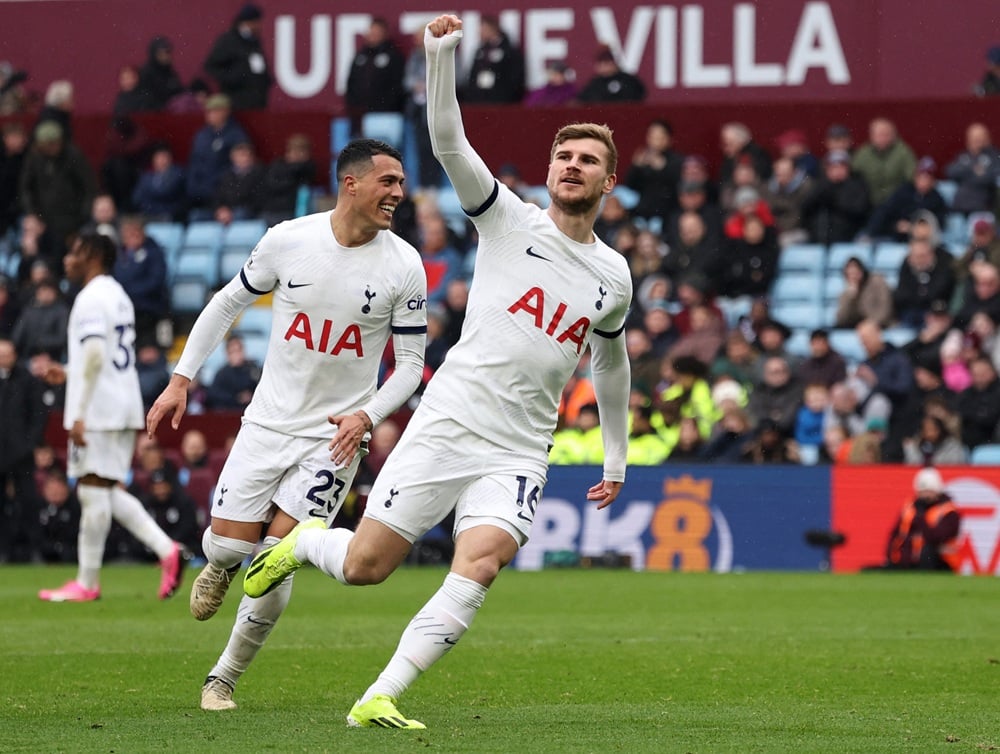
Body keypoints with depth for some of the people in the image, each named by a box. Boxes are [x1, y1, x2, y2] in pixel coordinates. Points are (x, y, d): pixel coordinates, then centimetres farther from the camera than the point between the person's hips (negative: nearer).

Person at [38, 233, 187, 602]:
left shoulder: (91, 298, -12)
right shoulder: (119, 296, 18)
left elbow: (95, 356, -21)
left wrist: (80, 414, -21)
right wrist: (70, 373, 24)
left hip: (97, 411, -10)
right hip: (125, 408, 10)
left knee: (93, 490, -5)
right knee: (109, 491, 14)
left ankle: (87, 582, -1)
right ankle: (166, 549, 1)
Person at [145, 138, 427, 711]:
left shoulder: (404, 266, -8)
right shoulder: (288, 240, -7)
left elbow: (411, 363, -1)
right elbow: (229, 303, 8)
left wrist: (368, 414, -17)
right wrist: (181, 379, 5)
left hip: (336, 434, -1)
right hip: (269, 422, 1)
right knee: (229, 544, -4)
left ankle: (225, 678, 11)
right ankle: (220, 567, 37)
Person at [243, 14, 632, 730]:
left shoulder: (614, 276, 12)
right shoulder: (511, 220, 2)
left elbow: (611, 361, 30)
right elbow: (448, 143, -12)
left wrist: (617, 460, 33)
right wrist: (441, 53, -25)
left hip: (518, 454, 2)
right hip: (446, 424, -2)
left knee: (478, 570, -22)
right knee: (363, 565, -4)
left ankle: (378, 700, -18)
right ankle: (303, 543, 33)